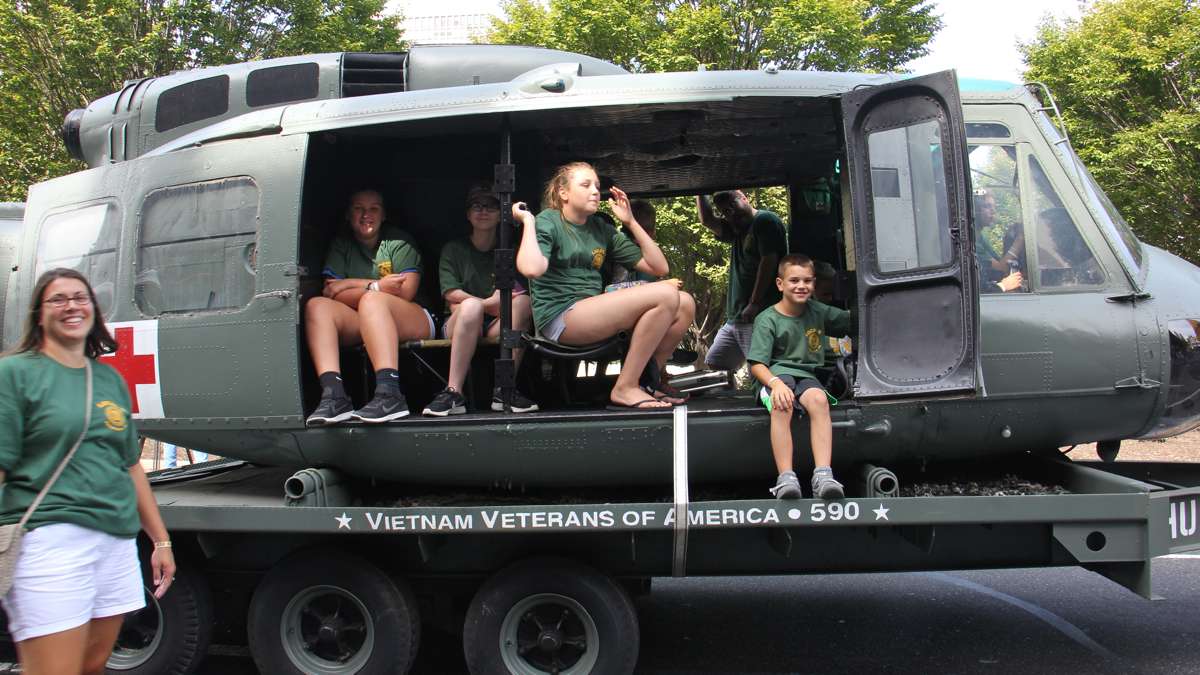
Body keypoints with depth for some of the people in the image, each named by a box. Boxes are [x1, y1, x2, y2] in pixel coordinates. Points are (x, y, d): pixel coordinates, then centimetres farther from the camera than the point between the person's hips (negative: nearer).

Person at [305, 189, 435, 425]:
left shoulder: (399, 241, 6)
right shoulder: (341, 245, 14)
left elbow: (405, 292, -7)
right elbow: (332, 295, 0)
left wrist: (350, 285, -5)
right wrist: (377, 286, -12)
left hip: (413, 322, -3)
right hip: (360, 327, 3)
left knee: (372, 300, -34)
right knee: (316, 306, -22)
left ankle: (389, 394, -51)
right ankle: (333, 395, -42)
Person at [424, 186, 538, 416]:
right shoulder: (454, 250, 11)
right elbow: (452, 297, -1)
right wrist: (490, 304, -11)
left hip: (497, 327, 2)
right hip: (457, 326, -2)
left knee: (523, 302, -29)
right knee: (471, 306, -36)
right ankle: (454, 393, -40)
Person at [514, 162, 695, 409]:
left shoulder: (601, 229, 19)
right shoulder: (547, 221, 0)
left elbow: (659, 267, 15)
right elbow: (532, 268, -24)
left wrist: (630, 222, 13)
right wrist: (528, 221, -11)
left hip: (593, 313, 8)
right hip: (559, 319, -8)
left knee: (685, 304, -5)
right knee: (665, 295, -22)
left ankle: (644, 381, 3)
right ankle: (624, 388, -16)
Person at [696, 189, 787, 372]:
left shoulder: (765, 220, -5)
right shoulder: (736, 230, 21)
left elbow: (769, 261, -14)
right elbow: (707, 220, 28)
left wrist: (754, 304, -18)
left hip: (758, 316, -10)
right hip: (734, 318, 10)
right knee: (713, 364, 9)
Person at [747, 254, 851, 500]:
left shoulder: (818, 311, 11)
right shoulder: (767, 320, -2)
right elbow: (756, 364, -9)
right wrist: (775, 383, -28)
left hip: (805, 374, 3)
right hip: (775, 374, -3)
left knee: (818, 399, -32)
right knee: (781, 405, -37)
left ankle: (823, 475, -41)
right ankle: (786, 478, -43)